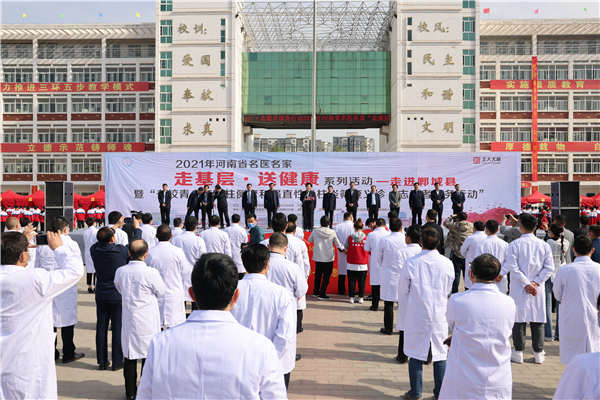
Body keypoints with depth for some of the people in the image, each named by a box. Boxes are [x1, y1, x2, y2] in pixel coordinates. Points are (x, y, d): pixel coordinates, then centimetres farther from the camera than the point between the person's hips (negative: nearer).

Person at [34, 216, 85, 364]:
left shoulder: (42, 246, -2)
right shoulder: (72, 245, -11)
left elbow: (37, 267, 4)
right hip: (66, 288, -3)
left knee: (49, 319, 13)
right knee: (67, 319, 6)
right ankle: (68, 354, 14)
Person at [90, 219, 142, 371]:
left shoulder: (94, 250, -7)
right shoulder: (120, 250, -18)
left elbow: (102, 241, 16)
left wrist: (115, 226, 28)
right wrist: (137, 227, 18)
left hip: (101, 295, 4)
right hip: (118, 296, -4)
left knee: (101, 327, 11)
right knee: (117, 328, 4)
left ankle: (102, 362, 20)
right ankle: (117, 362, 11)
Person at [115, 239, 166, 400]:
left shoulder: (120, 272, -6)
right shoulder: (151, 273, -20)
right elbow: (161, 292, -4)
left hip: (129, 321, 4)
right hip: (148, 323, -4)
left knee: (130, 357, 15)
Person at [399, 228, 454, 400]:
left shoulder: (411, 263, -12)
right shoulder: (447, 263, -6)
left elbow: (403, 290, -1)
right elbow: (448, 289, 9)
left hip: (416, 315, -2)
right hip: (439, 315, 2)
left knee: (416, 353, 8)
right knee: (440, 353, 14)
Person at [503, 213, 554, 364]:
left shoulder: (515, 244, -7)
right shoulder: (544, 245, 2)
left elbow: (513, 267, -13)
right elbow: (549, 267, -3)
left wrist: (526, 284, -10)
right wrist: (536, 282, -6)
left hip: (518, 289, -3)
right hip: (538, 289, 3)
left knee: (519, 319, 4)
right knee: (538, 319, 11)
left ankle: (518, 352, 10)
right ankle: (539, 353, 18)